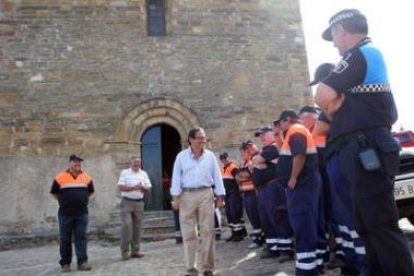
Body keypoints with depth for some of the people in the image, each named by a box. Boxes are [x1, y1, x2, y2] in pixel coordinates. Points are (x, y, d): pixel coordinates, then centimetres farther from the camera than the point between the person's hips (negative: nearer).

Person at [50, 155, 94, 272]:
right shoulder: (60, 177, -1)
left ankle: (82, 262, 3)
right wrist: (64, 202, 7)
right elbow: (54, 193, 8)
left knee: (81, 238, 1)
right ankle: (65, 263, 17)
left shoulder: (86, 177, 6)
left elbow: (90, 191, 19)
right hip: (65, 214, -1)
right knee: (65, 239, 7)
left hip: (82, 213, 1)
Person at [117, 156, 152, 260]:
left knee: (137, 227, 5)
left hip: (139, 203, 4)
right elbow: (121, 187, -9)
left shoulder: (144, 174, 11)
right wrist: (134, 187, -17)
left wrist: (142, 187, -12)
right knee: (126, 226, -11)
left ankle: (135, 250, 13)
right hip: (127, 202, -4)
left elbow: (149, 188, 9)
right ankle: (125, 251, -4)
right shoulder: (125, 173, 1)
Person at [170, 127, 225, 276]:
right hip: (187, 196, -1)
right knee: (188, 233, 3)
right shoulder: (181, 156, 3)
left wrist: (220, 196, 2)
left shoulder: (210, 156, 6)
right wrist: (175, 197, -6)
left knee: (207, 231, 2)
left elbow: (217, 177, 6)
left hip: (206, 194, 1)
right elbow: (177, 177, 1)